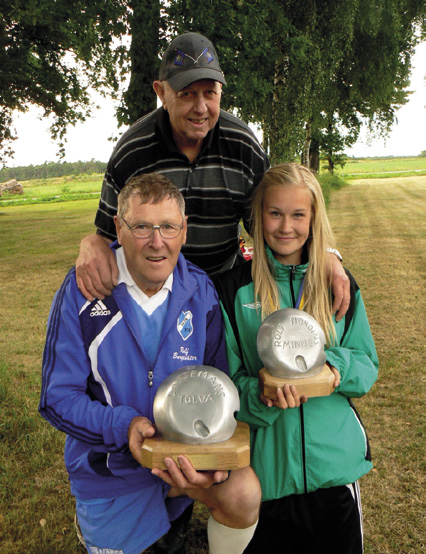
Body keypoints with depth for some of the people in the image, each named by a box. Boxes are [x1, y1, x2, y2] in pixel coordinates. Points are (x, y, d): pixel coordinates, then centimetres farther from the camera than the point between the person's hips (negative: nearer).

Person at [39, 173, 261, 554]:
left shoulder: (201, 291, -11)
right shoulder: (81, 290, -18)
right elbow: (58, 397, -14)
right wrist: (123, 425, -31)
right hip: (111, 469, 0)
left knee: (244, 493, -24)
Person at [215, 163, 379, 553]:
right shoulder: (234, 290, -7)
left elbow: (368, 367, 4)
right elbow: (225, 378, -5)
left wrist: (337, 367, -18)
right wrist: (263, 395, -24)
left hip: (335, 460, 2)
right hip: (265, 464, -1)